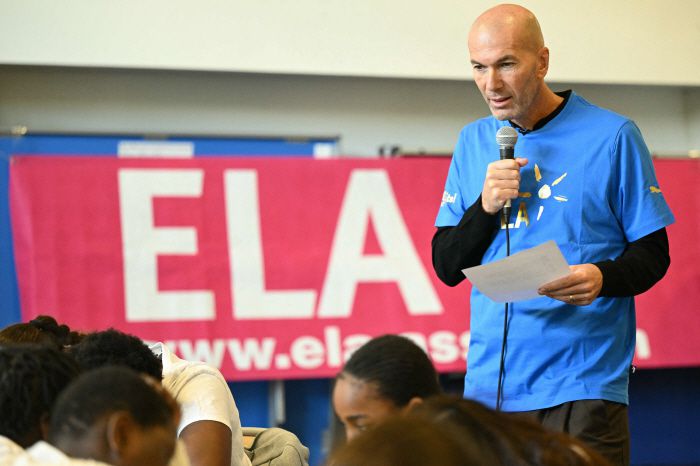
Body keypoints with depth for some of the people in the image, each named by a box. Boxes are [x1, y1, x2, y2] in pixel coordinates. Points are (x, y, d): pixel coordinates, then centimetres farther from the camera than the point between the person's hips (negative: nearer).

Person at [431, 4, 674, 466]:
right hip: (490, 385, 4)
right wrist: (485, 207, -7)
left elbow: (653, 253, 0)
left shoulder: (611, 136, -2)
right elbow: (447, 267, 11)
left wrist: (603, 277, -21)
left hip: (582, 386, -4)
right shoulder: (473, 142, 12)